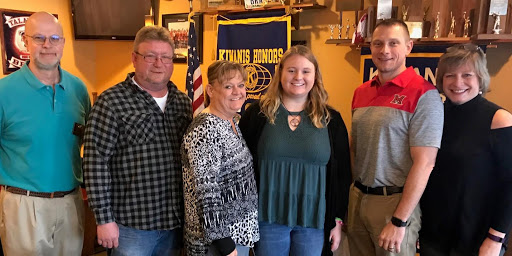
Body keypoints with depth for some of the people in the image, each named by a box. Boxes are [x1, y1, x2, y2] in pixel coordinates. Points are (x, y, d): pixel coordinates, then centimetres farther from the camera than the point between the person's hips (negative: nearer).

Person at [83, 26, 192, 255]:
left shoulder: (184, 103, 7)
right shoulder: (111, 102, -9)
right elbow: (96, 162, -10)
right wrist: (104, 219, -11)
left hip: (175, 221, 5)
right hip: (131, 224, -5)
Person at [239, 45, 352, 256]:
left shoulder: (331, 120, 2)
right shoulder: (257, 113, -1)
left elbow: (341, 175, 5)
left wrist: (338, 220, 4)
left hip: (314, 220, 1)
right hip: (268, 217, 0)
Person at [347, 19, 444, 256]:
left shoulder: (424, 95, -12)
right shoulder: (360, 92, 6)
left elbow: (424, 163, -16)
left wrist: (400, 221, -16)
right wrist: (353, 193, 10)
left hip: (394, 201, -5)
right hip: (357, 197, 6)